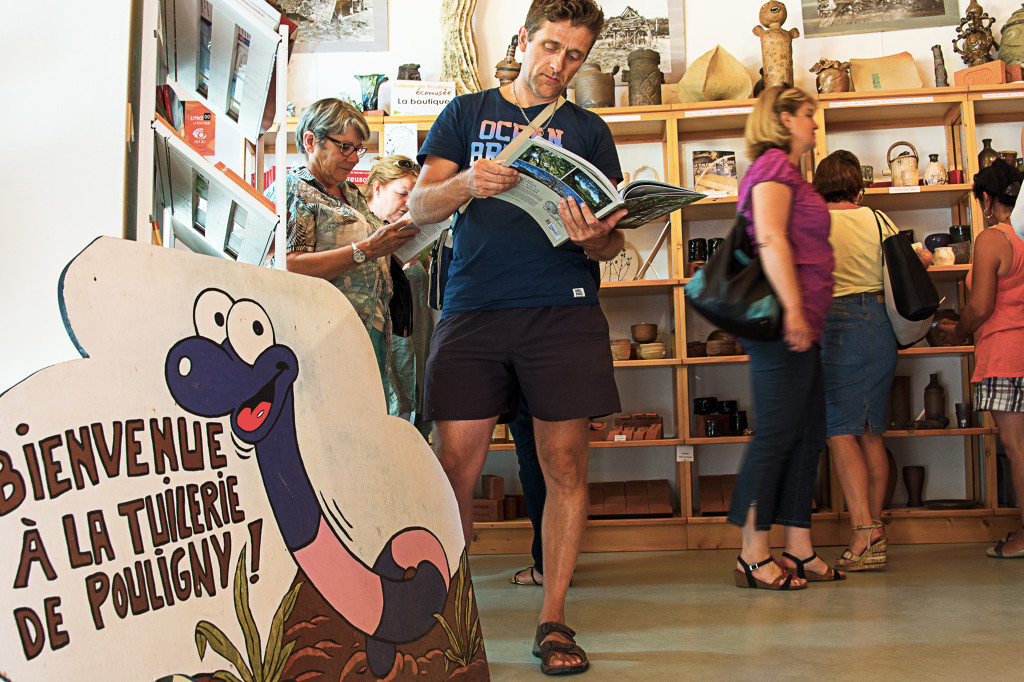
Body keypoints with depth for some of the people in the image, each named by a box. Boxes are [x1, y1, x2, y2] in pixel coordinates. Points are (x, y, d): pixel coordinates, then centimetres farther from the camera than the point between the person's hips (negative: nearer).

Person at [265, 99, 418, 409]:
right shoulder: (290, 190, -1)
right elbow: (289, 267, -16)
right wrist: (366, 250, -18)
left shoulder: (352, 194, 24)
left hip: (372, 334, 8)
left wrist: (396, 243, 13)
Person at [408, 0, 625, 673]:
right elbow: (421, 205, 6)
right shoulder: (467, 113, 17)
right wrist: (467, 183, -15)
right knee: (456, 467, -4)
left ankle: (553, 621, 12)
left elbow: (613, 242, 12)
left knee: (565, 464, -1)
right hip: (474, 310, 0)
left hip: (563, 311, 1)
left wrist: (595, 237, -13)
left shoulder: (588, 129, 18)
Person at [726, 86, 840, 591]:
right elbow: (770, 238, -17)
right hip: (783, 323, -10)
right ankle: (753, 556, -1)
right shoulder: (774, 166, -5)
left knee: (807, 436, 9)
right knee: (776, 434, -8)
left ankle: (799, 550, 14)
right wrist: (792, 309, -24)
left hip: (801, 327, 10)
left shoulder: (788, 172, 26)